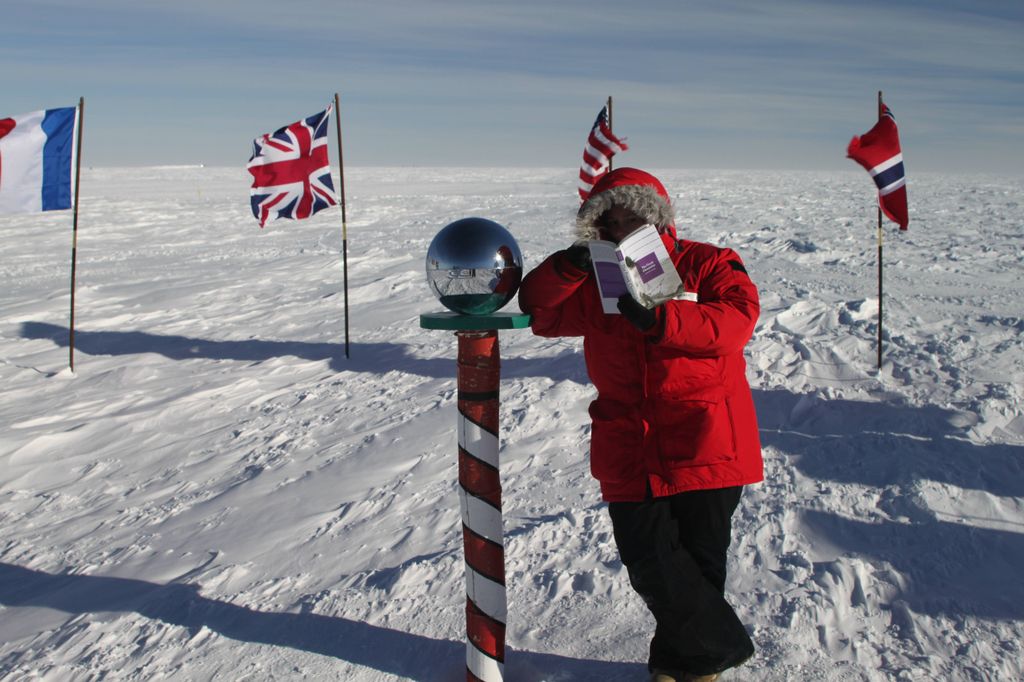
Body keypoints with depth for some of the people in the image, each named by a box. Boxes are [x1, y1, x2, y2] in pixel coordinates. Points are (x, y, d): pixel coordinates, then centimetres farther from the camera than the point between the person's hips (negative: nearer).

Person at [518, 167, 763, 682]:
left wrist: (660, 319, -29)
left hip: (706, 446, -3)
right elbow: (537, 309, 5)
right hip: (631, 455, 3)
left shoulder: (707, 264, 2)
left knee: (698, 562, 8)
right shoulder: (595, 284, 13)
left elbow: (736, 319, -16)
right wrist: (569, 266, -13)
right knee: (649, 563, -1)